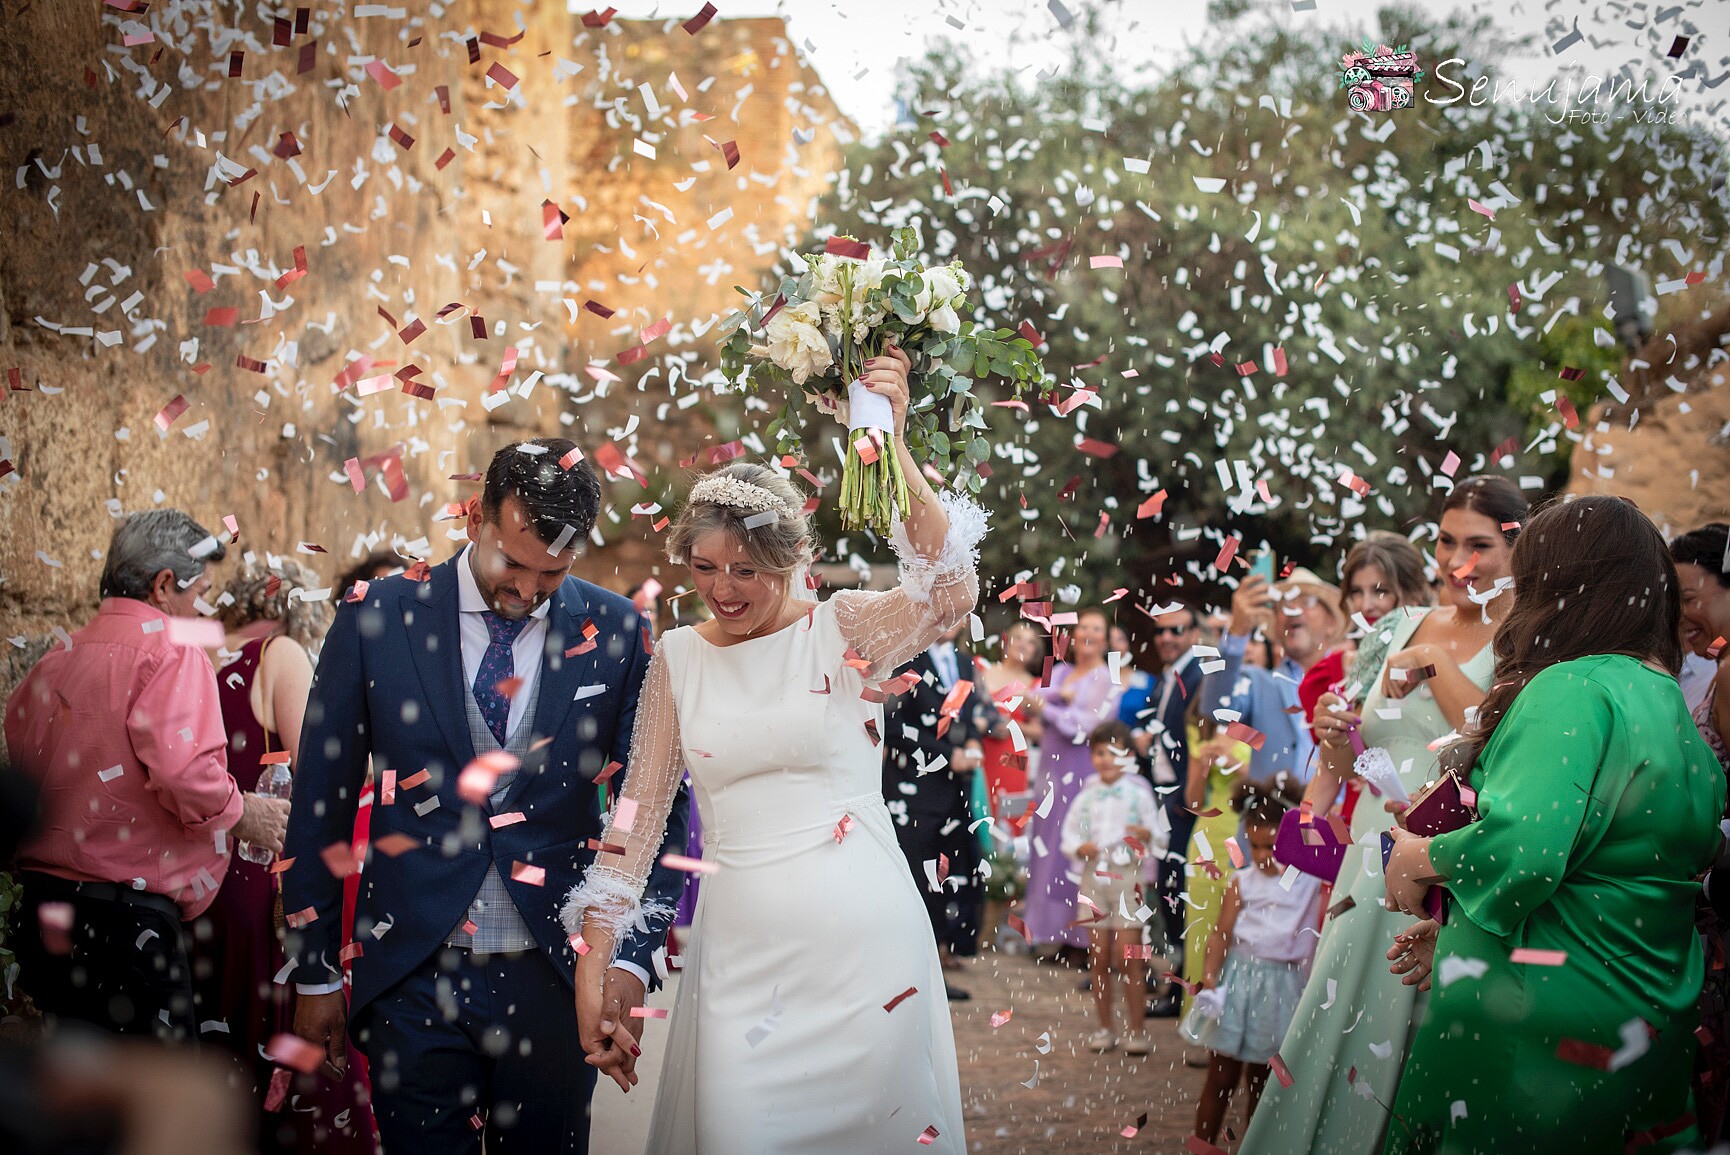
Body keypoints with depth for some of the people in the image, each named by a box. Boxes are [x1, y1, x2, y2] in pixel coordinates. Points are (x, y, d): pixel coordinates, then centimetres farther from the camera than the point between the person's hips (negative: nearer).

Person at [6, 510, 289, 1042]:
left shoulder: (52, 664, 12)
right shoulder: (171, 652, -11)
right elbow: (184, 773, -24)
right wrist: (245, 813, -7)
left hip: (44, 912, 8)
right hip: (126, 918, -8)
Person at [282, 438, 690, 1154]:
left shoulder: (617, 634, -1)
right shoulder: (376, 618, -3)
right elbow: (321, 802, 3)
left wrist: (632, 959, -10)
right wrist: (314, 974, 4)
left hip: (556, 979, 1)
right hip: (411, 979, 0)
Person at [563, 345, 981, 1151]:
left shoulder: (844, 630, -2)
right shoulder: (678, 657, 6)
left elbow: (951, 595, -22)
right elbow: (639, 812, 9)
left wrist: (891, 447, -29)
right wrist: (591, 965, 5)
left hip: (865, 942, -2)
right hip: (740, 955, 2)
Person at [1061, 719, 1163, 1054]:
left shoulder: (1139, 794, -1)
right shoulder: (1086, 796, 6)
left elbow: (1160, 836, 0)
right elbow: (1069, 832, 10)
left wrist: (1147, 834, -22)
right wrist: (1080, 847, -10)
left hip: (1129, 876, -3)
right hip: (1094, 875, 3)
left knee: (1128, 957, -5)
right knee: (1099, 957, 6)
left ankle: (1136, 1030, 3)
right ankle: (1105, 1027, 16)